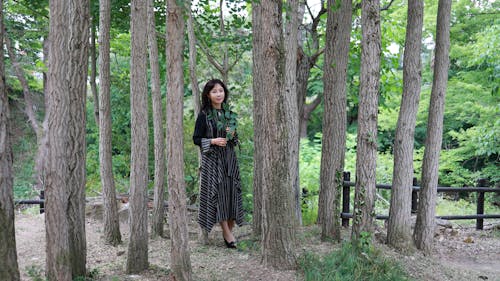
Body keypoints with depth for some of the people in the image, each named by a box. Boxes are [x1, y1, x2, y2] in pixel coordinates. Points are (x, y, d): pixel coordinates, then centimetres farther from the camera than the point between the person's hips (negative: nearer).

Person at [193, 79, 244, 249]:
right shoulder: (204, 115, -5)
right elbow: (196, 139, -5)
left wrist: (232, 135, -4)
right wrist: (213, 141, -18)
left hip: (229, 158, 5)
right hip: (212, 159, -5)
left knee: (232, 192, 3)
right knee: (217, 192, -3)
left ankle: (229, 230, 15)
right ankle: (227, 232, 7)